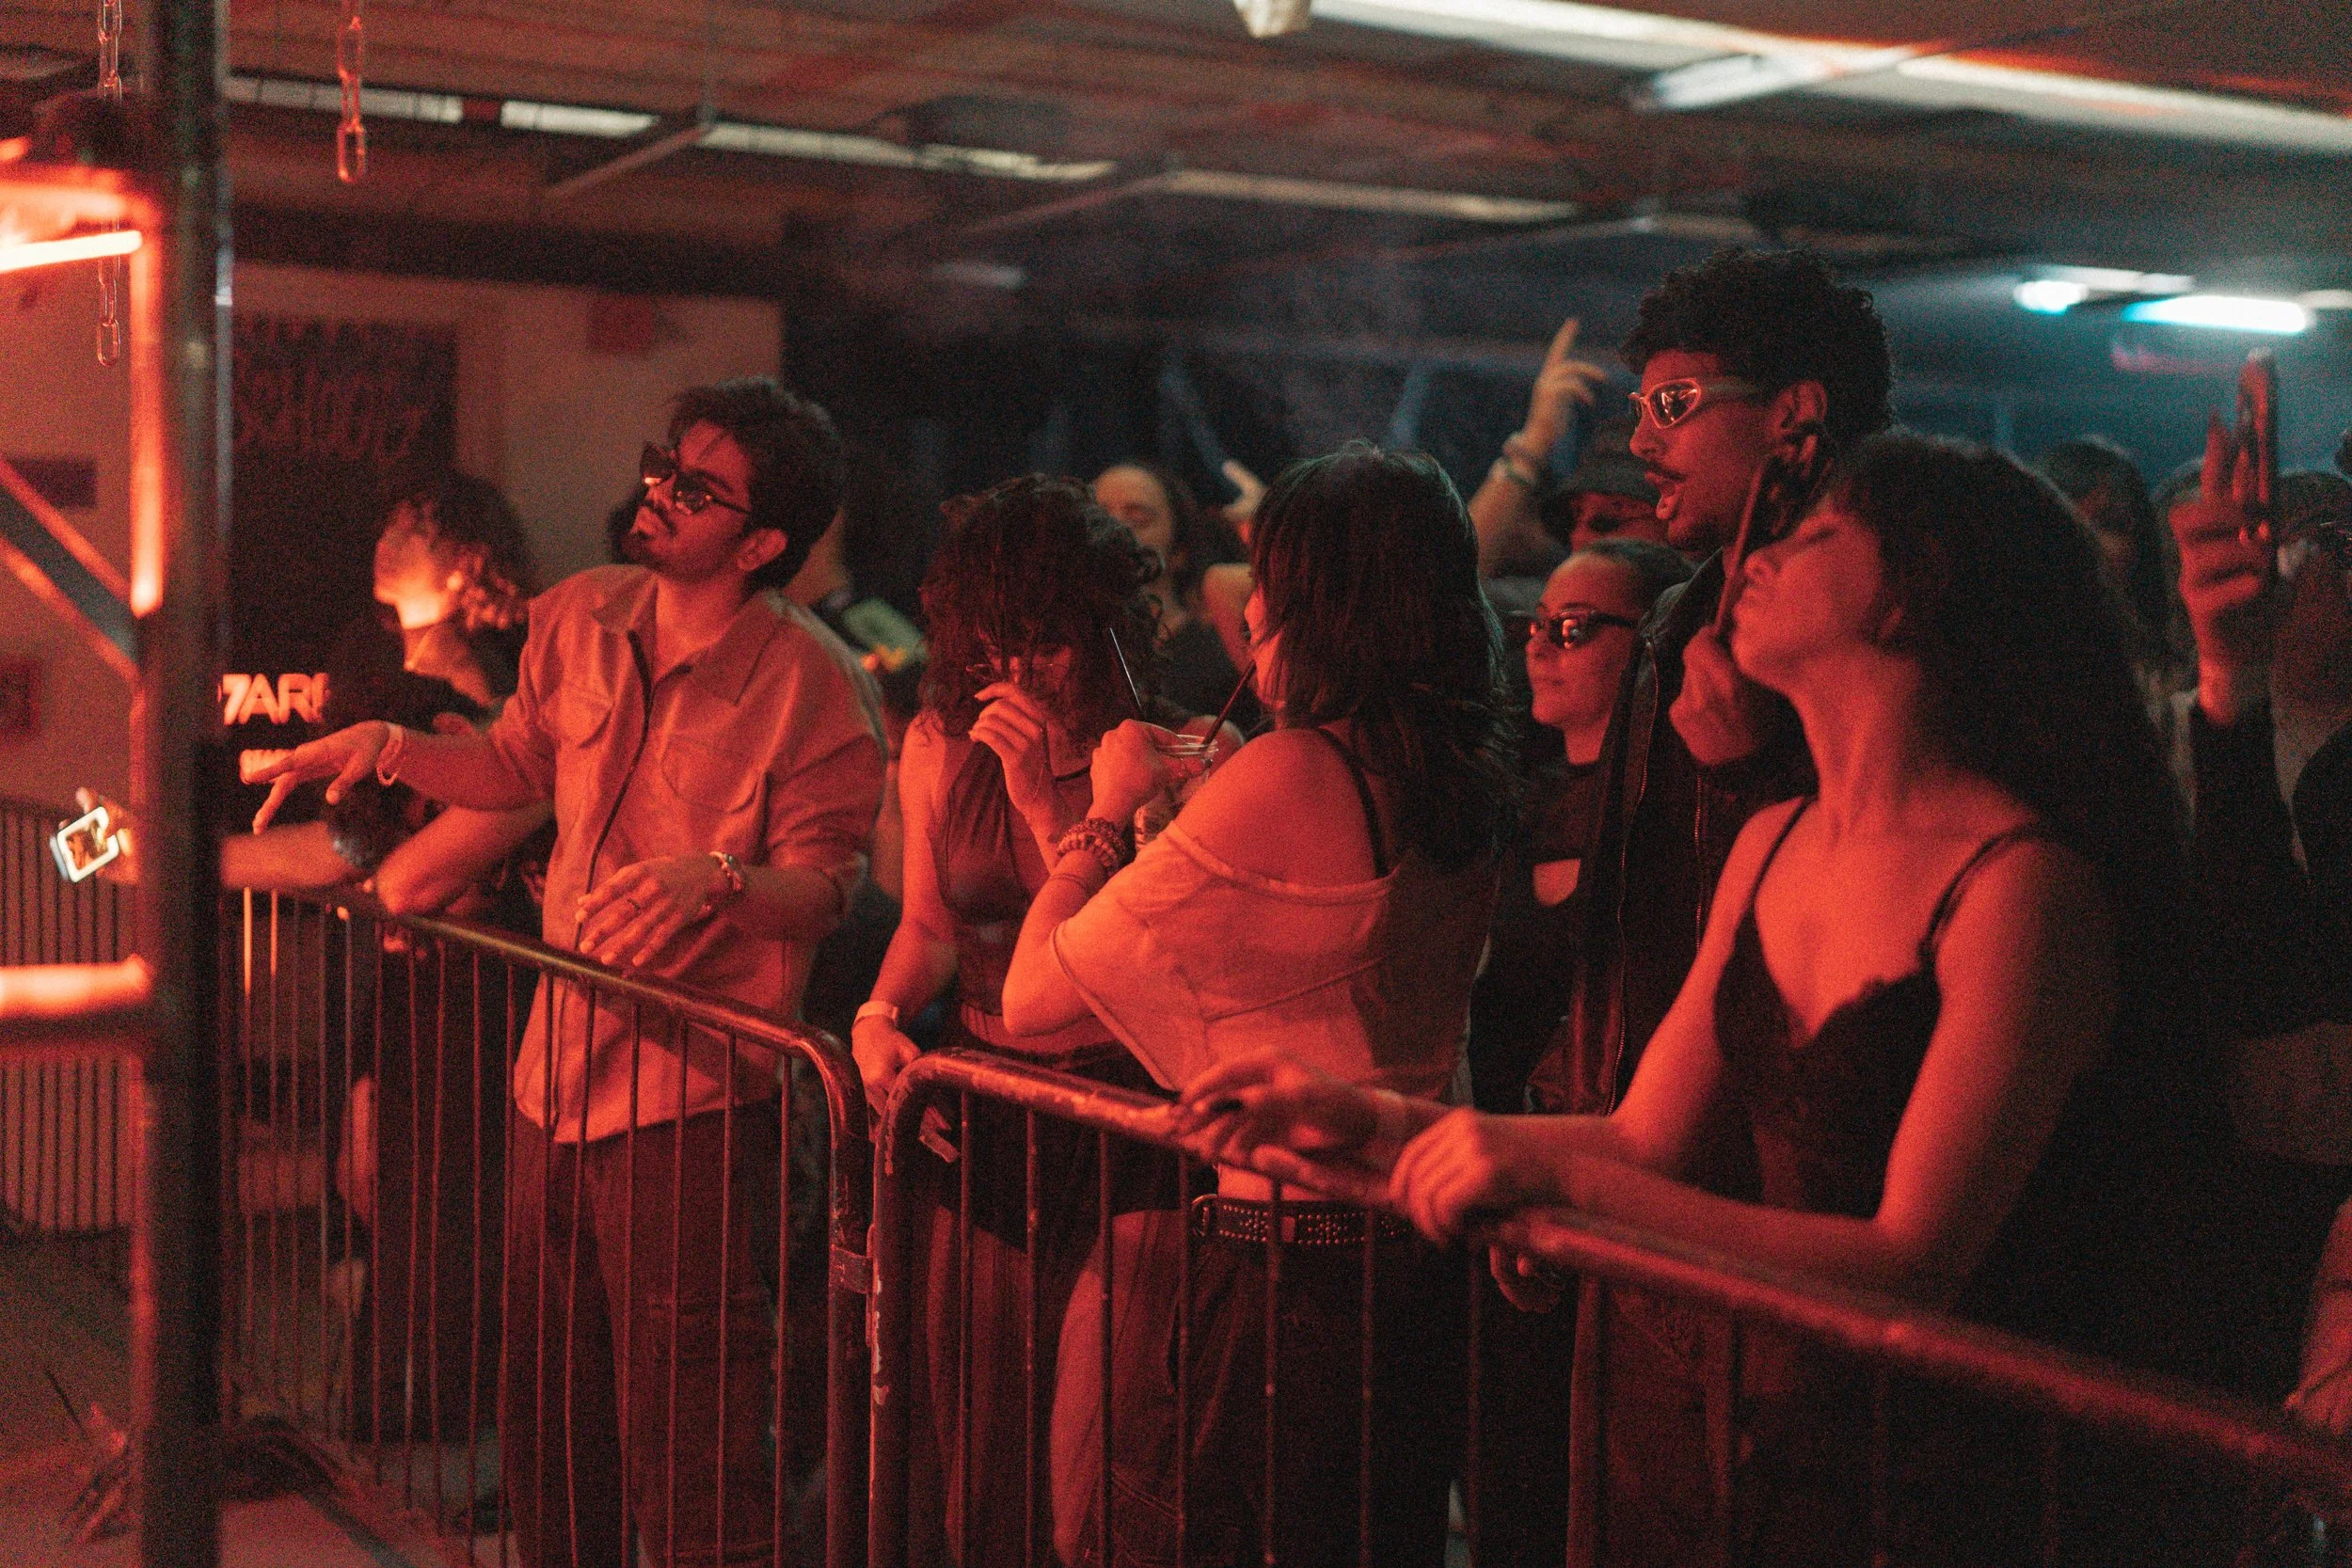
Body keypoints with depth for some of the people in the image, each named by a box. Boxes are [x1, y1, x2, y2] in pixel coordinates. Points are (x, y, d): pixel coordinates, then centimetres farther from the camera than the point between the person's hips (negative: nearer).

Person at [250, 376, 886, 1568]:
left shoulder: (818, 688, -13)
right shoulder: (578, 619, 6)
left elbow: (823, 886, -15)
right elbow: (519, 767, 22)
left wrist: (718, 878, -33)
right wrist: (389, 746, 7)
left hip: (693, 1091, -7)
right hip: (559, 1063, 7)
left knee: (682, 1429, -2)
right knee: (546, 1411, 20)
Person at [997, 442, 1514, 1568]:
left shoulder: (1285, 775, -19)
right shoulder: (1463, 786, 3)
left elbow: (1031, 998, -13)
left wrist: (1107, 811, 0)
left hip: (1256, 1254, -8)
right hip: (1410, 1252, 8)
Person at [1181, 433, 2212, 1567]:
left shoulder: (2025, 885, -16)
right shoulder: (1770, 845, 8)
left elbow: (1913, 1263, -20)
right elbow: (1645, 1138, 10)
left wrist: (1560, 1173, -23)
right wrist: (1377, 1127, -1)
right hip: (1746, 1413, 5)